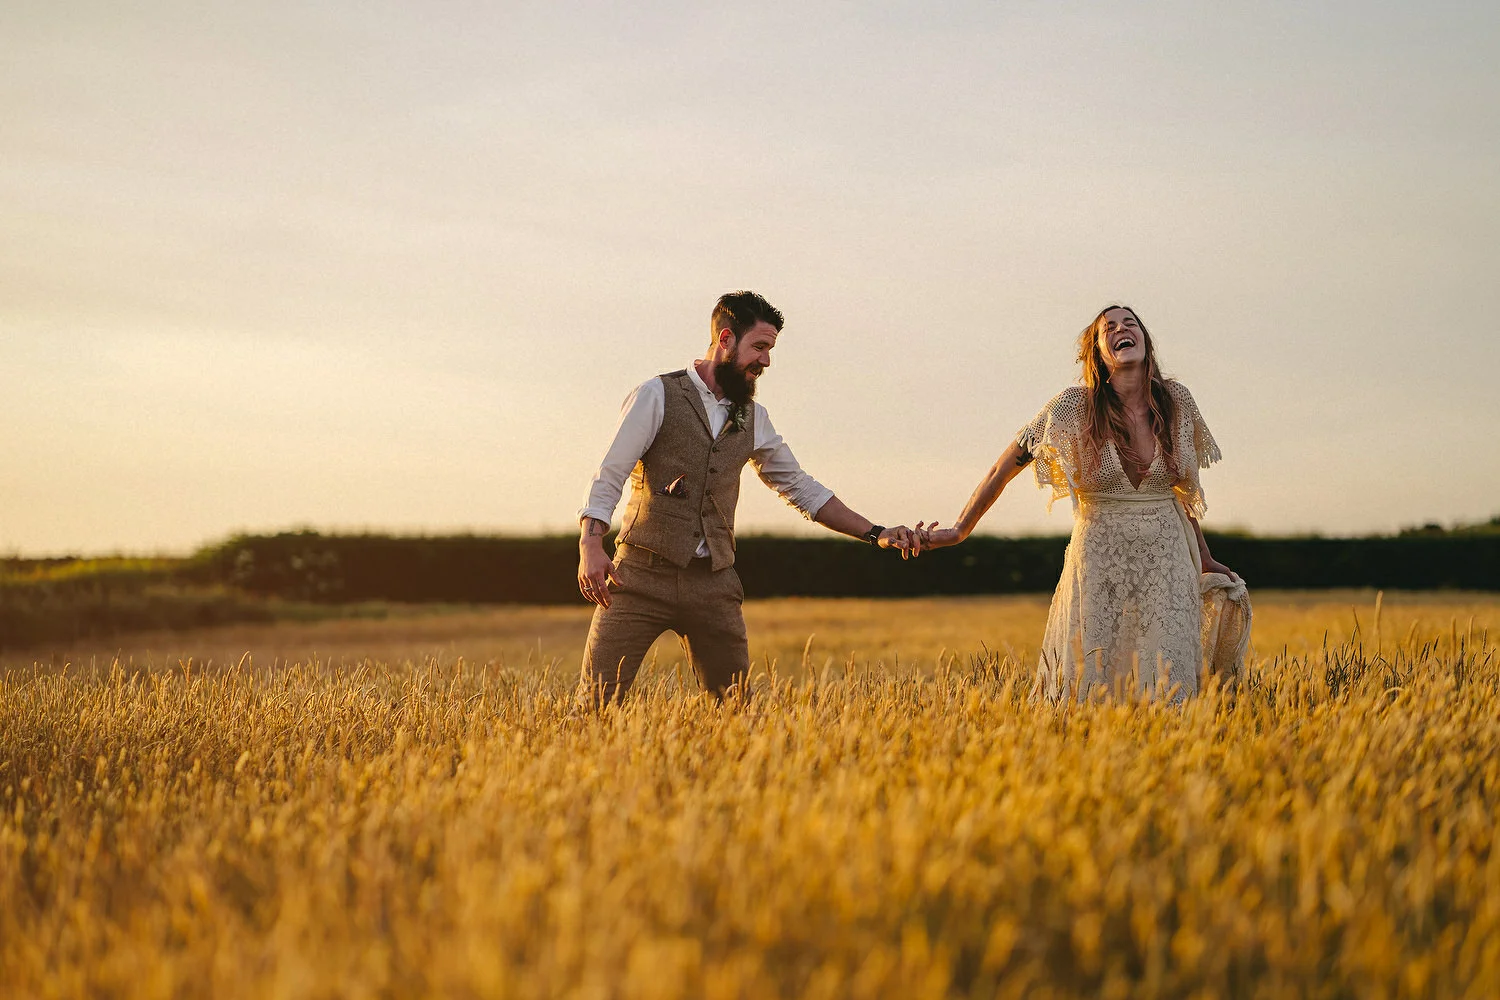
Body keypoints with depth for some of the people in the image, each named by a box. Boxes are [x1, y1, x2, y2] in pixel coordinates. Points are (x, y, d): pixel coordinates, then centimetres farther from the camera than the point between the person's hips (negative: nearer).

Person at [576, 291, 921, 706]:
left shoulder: (753, 418, 16)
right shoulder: (658, 395, 0)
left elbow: (800, 487, 23)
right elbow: (610, 474, -8)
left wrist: (876, 534, 14)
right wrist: (590, 544, -24)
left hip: (715, 583, 4)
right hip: (643, 574, -4)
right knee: (598, 699, -10)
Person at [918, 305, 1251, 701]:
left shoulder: (1175, 400, 2)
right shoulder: (1075, 406, -8)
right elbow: (1004, 468, 0)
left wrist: (1204, 560, 21)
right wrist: (959, 531, 2)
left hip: (1166, 557, 2)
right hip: (1100, 562, -2)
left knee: (1169, 688, -7)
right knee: (1095, 688, -2)